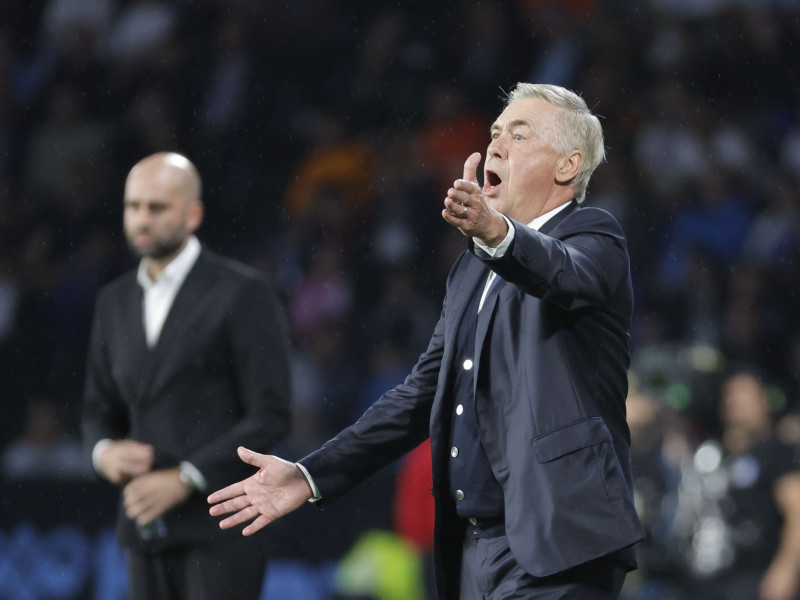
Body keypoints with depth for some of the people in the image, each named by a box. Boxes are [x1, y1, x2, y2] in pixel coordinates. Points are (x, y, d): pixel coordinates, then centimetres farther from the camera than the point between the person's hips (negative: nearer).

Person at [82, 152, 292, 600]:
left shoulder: (243, 292, -5)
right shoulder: (115, 301, 16)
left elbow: (271, 415, -8)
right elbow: (99, 407, 23)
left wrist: (185, 479, -15)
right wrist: (104, 450, -1)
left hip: (220, 528, -6)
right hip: (147, 527, 6)